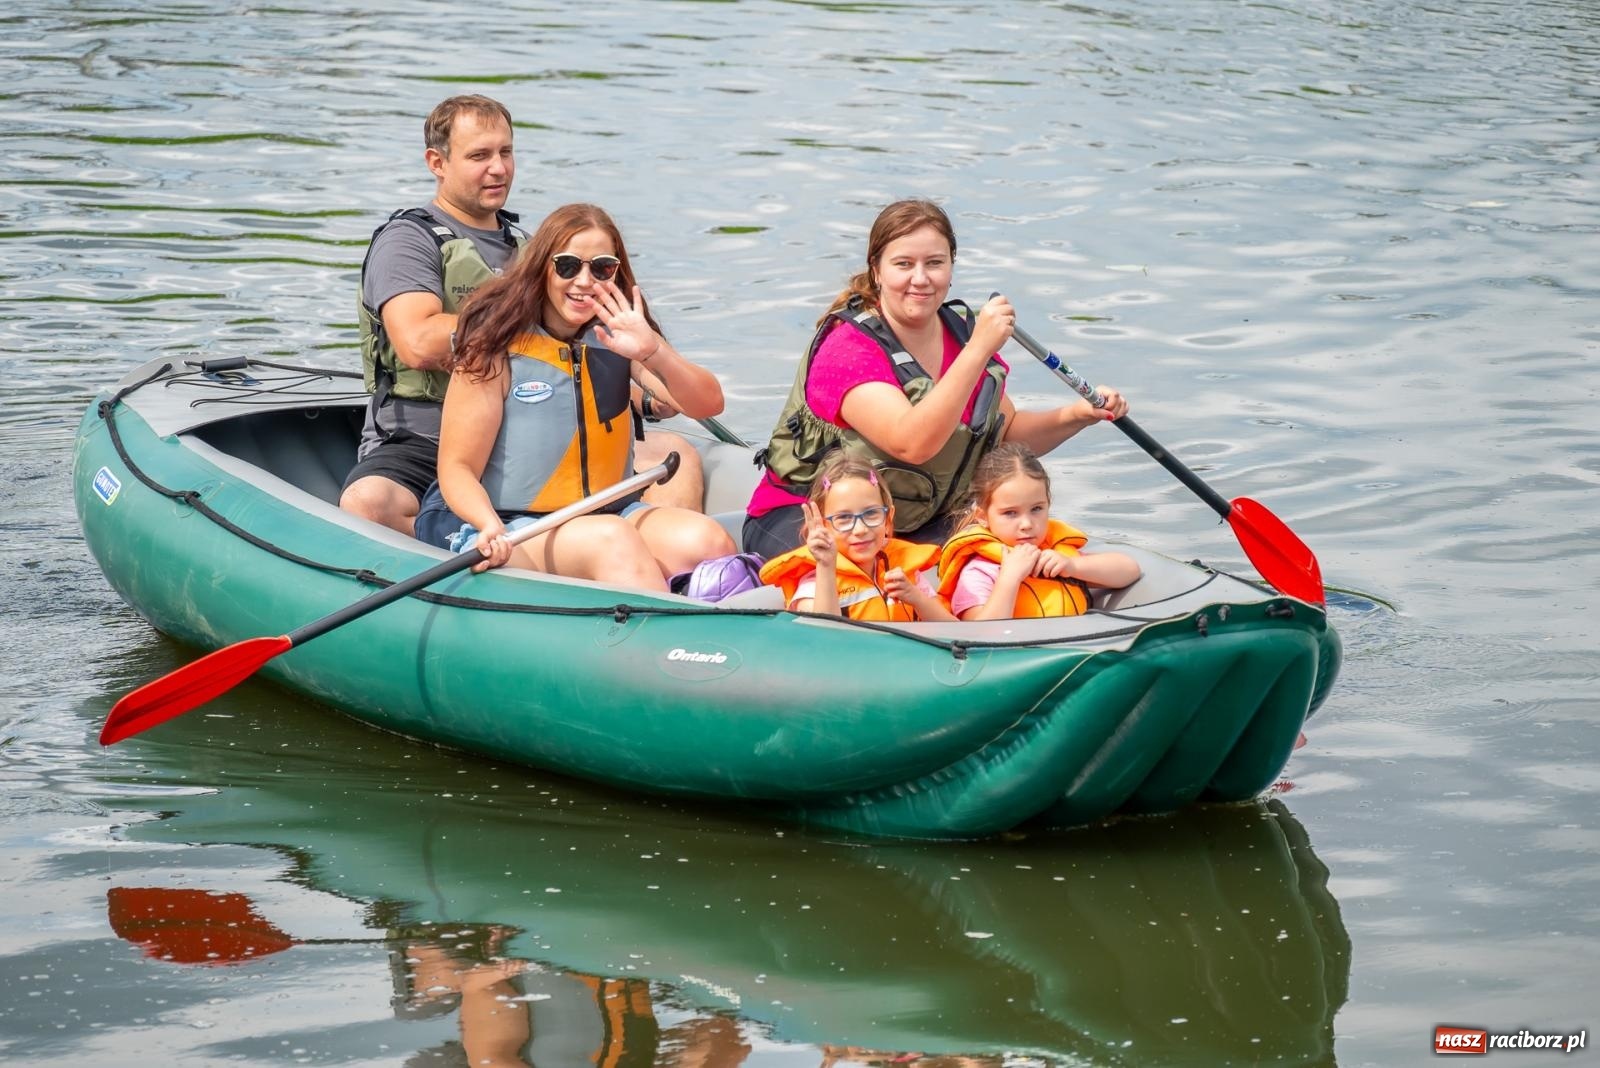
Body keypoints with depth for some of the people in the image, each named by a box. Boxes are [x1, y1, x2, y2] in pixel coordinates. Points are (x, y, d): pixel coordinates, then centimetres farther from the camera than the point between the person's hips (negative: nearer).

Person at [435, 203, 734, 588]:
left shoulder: (617, 339, 9)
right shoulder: (498, 349, -5)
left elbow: (708, 405, -4)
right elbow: (457, 468, -8)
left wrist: (653, 353, -24)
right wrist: (491, 527, -29)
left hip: (614, 513, 5)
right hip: (516, 531, -5)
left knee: (707, 541, -26)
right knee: (612, 540, -35)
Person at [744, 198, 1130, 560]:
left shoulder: (964, 334, 4)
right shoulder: (848, 349, -20)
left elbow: (1008, 435, 14)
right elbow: (913, 444, -35)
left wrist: (1076, 416, -5)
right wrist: (978, 351, -36)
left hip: (917, 524, 8)